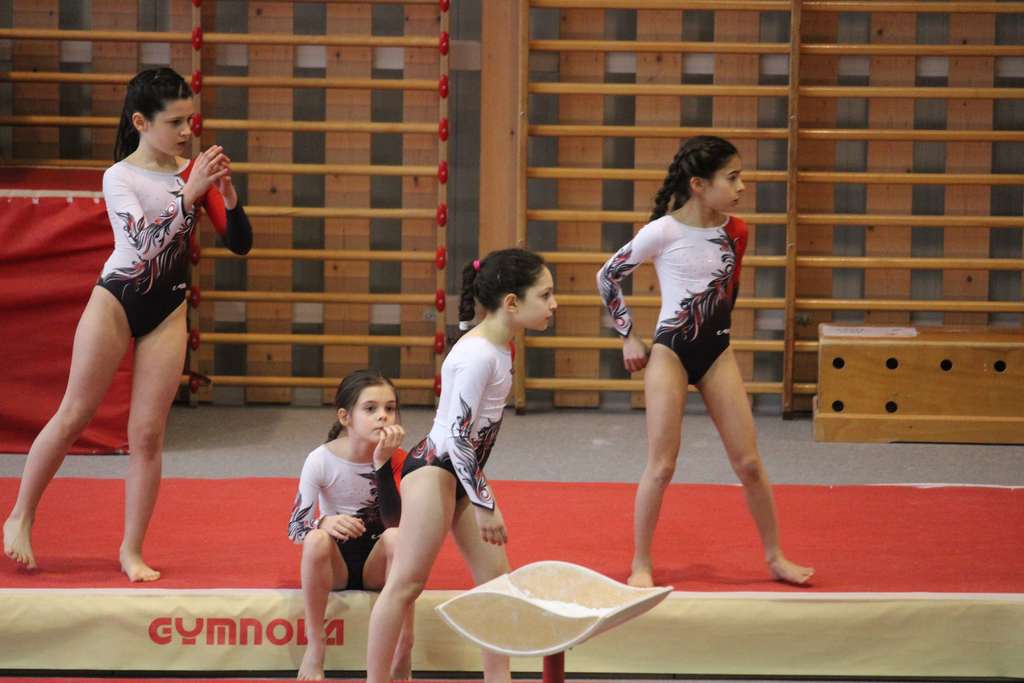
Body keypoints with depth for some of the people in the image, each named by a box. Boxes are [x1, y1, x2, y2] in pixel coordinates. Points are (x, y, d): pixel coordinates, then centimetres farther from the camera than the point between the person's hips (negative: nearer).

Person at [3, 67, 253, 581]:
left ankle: (131, 551, 7)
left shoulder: (192, 172, 0)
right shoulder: (119, 177, -9)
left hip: (167, 312, 3)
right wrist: (188, 195, -31)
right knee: (73, 416, 0)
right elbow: (144, 241, -24)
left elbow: (240, 244, -2)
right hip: (116, 301, -3)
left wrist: (226, 193, -18)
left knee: (147, 433, 1)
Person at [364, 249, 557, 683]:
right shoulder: (478, 355, -22)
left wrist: (481, 495, 19)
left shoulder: (497, 347, 7)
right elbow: (457, 436, -23)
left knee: (496, 576, 10)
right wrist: (485, 504, -18)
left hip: (460, 473, 10)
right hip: (433, 469, -10)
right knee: (407, 582, -5)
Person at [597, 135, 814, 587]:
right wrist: (629, 337, 1)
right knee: (661, 466, -3)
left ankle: (775, 557, 17)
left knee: (748, 462, 5)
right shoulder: (662, 232, -13)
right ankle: (641, 565, 8)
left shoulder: (734, 232, 0)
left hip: (717, 353, 4)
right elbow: (607, 277, -2)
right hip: (670, 351, -4)